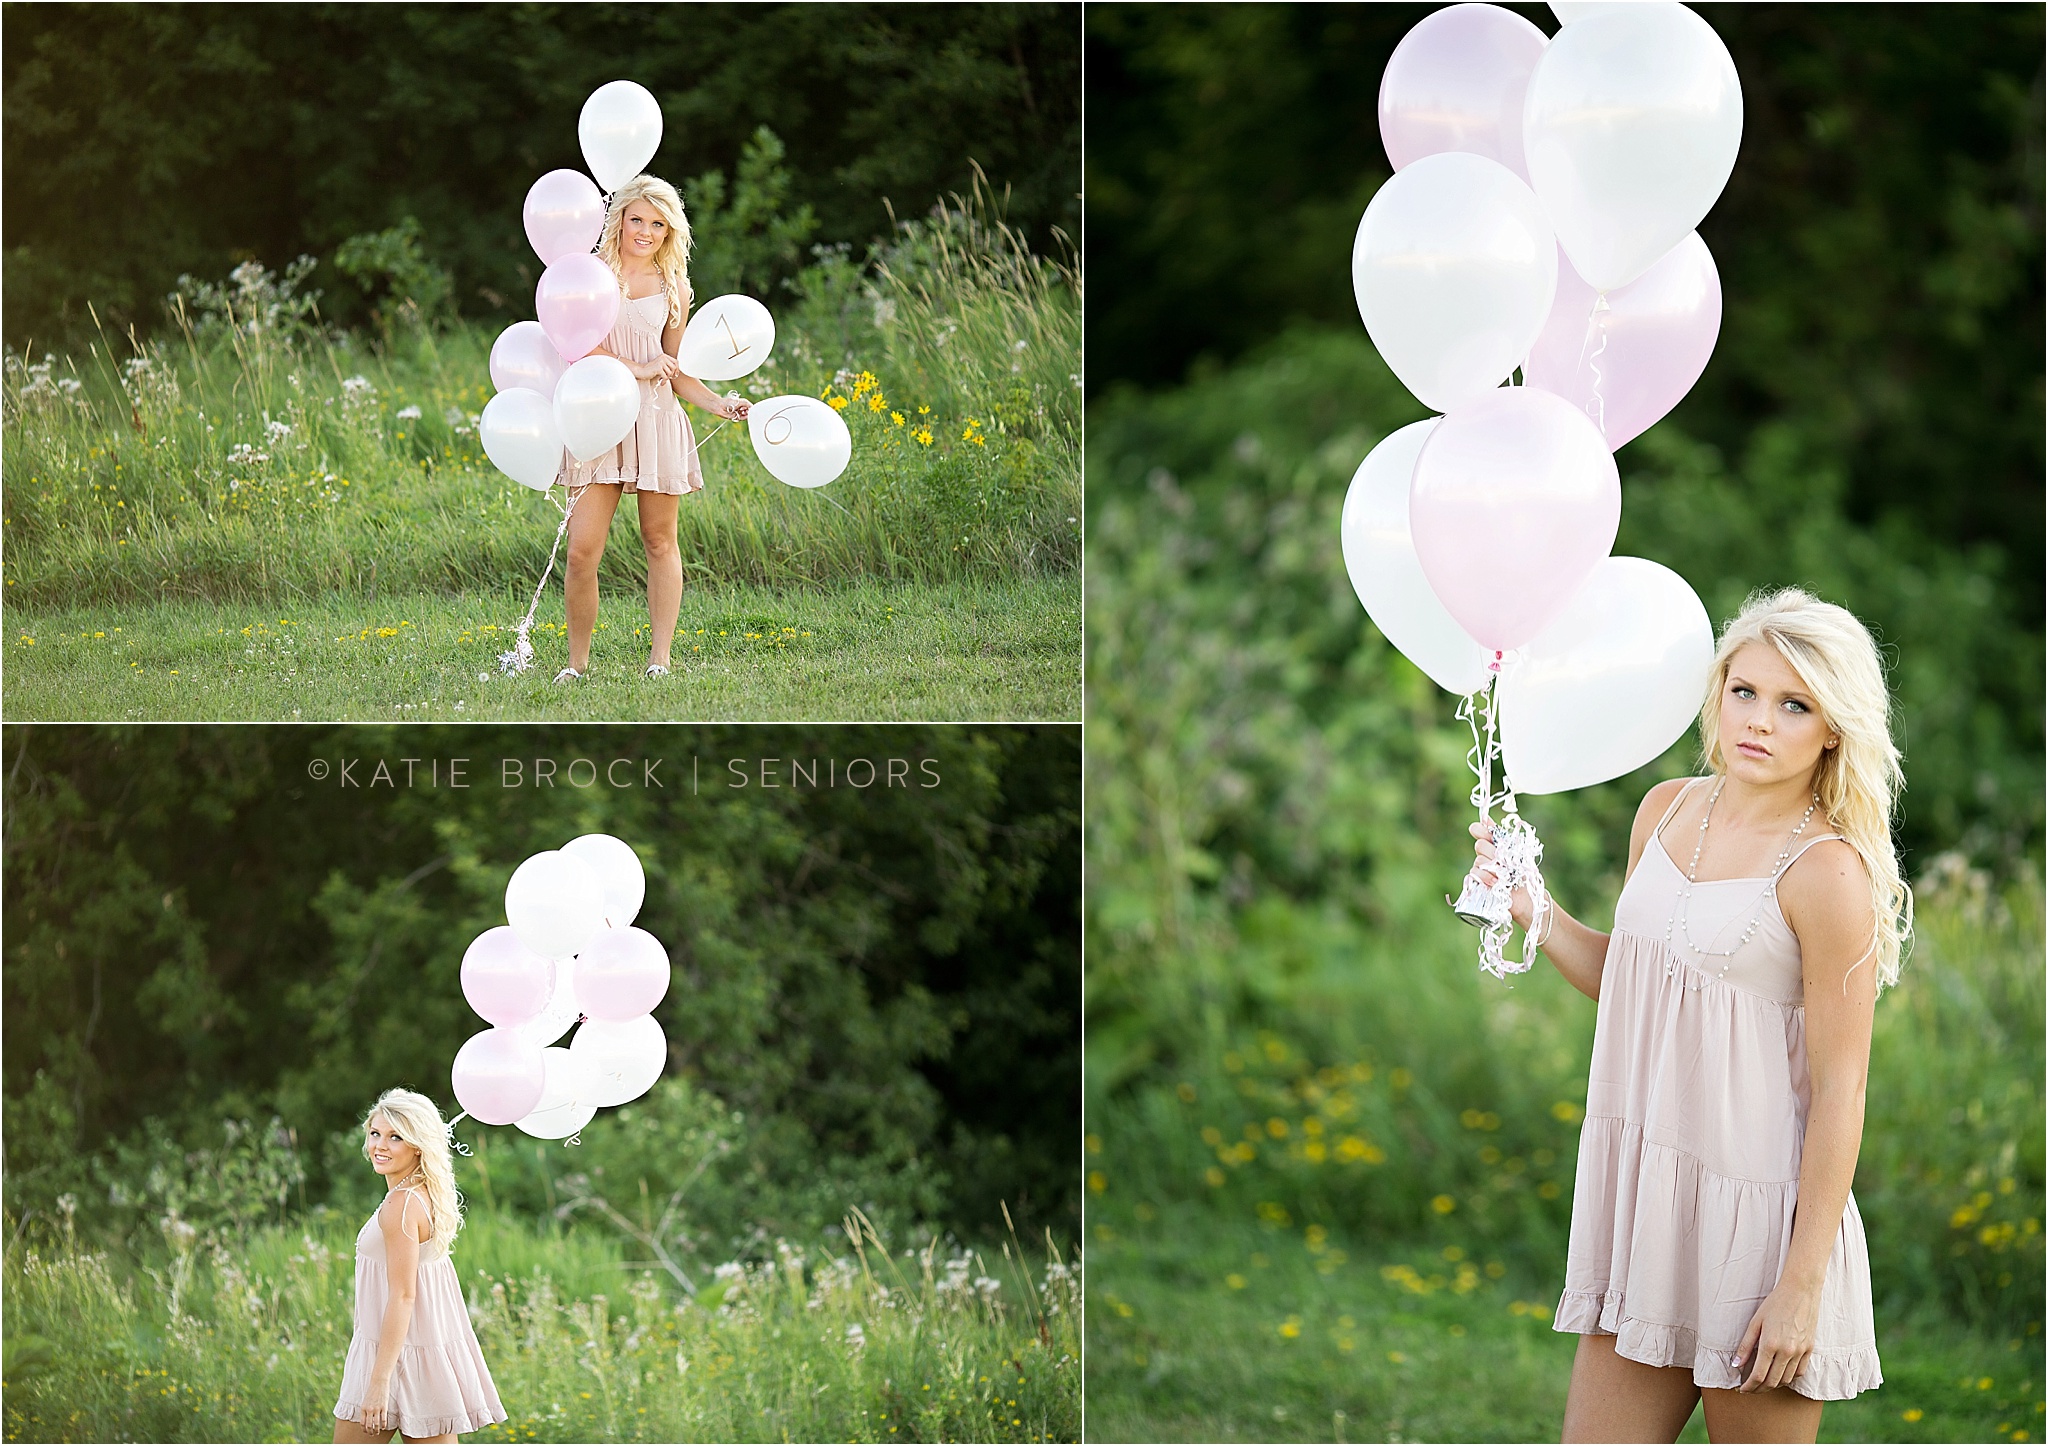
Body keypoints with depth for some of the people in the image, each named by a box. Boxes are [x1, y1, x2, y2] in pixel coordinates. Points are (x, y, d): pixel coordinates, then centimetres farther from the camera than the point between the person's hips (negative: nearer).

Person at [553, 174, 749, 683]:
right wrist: (635, 368, -13)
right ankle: (577, 661, 7)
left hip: (656, 420, 2)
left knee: (659, 542, 5)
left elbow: (673, 371, 15)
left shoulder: (673, 289, 12)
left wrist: (717, 403, 2)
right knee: (582, 550, -7)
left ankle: (659, 660, 11)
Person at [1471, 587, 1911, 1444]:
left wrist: (1803, 1285, -16)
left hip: (1759, 1213, -7)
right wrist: (1531, 909, 4)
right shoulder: (1670, 810, 7)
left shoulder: (1827, 873, -14)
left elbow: (1839, 1092, -14)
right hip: (1643, 1203, 7)